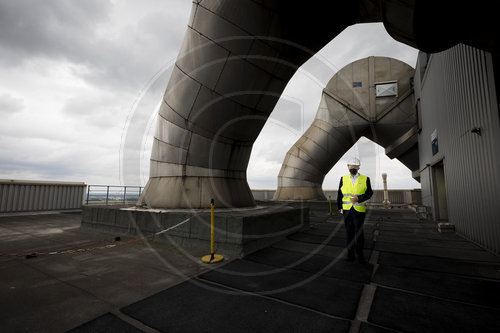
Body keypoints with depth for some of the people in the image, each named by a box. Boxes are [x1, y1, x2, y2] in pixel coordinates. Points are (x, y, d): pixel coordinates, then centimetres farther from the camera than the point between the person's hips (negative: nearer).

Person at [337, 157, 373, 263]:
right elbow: (340, 194, 9)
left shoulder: (365, 179, 0)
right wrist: (339, 207, 6)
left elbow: (369, 193, -2)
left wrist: (358, 198, -18)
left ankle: (360, 254, 20)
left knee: (359, 232, 1)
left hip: (359, 210, -2)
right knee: (349, 232, 8)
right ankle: (350, 254, 18)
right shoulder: (343, 179, 5)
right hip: (347, 210, 2)